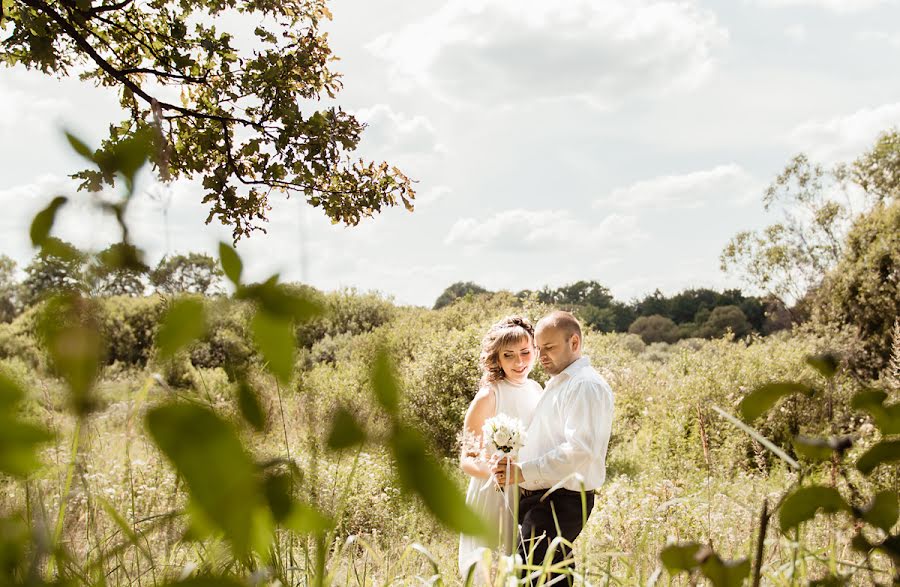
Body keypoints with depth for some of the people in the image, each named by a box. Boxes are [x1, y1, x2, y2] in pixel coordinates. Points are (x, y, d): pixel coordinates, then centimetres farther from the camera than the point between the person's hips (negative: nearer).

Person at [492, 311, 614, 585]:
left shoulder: (586, 386, -14)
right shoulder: (557, 383, 19)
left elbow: (580, 450, -25)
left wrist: (524, 472, -26)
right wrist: (513, 463, 16)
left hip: (560, 503, -11)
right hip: (538, 498, 11)